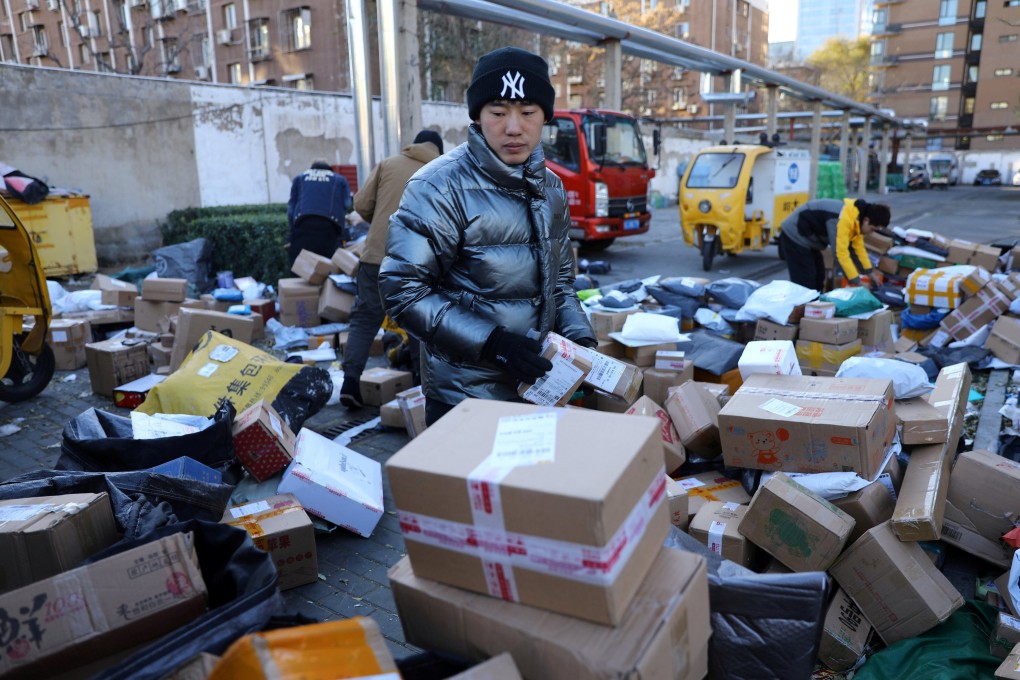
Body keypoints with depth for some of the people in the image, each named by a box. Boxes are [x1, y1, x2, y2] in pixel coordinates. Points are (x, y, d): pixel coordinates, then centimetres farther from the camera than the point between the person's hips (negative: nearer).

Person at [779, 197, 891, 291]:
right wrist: (857, 282, -24)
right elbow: (841, 253, -31)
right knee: (805, 285, -12)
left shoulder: (856, 216, -1)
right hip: (794, 237, -10)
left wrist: (868, 272, 13)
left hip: (807, 238, 10)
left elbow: (858, 246, 10)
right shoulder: (843, 219, -31)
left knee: (819, 280, 14)